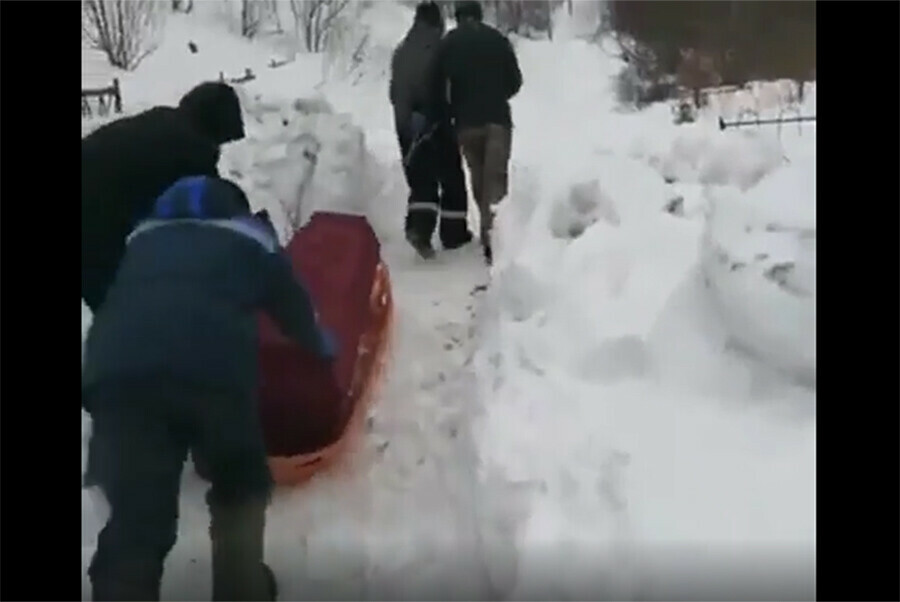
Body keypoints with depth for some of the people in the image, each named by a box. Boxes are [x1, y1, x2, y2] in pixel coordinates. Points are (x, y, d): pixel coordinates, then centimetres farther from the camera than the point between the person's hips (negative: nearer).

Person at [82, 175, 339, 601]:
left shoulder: (144, 237, 35)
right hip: (213, 366, -1)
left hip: (115, 368, 2)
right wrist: (321, 345, 62)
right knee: (240, 487, 25)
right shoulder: (250, 238, 29)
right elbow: (292, 304, 41)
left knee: (135, 518, 5)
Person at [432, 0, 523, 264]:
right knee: (495, 178, -7)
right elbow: (515, 81, 7)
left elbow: (438, 85, -1)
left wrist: (452, 111, 14)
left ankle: (489, 231, 19)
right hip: (497, 119, -1)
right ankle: (493, 234, -23)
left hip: (466, 122, 1)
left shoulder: (448, 43, 3)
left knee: (478, 179, 13)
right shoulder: (497, 39, 4)